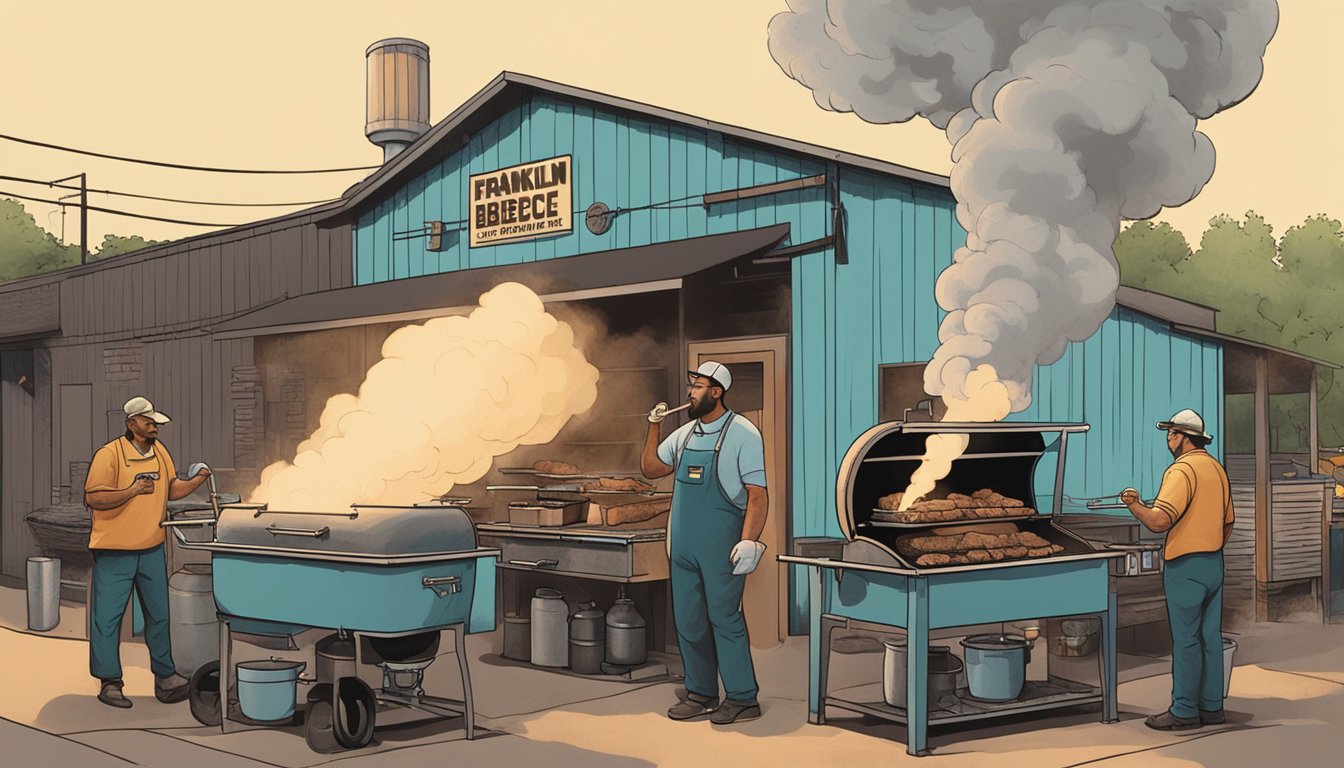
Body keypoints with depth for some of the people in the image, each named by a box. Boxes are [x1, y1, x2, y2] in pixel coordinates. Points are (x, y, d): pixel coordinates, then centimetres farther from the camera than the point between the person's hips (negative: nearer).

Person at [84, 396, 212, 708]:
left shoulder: (160, 452, 8)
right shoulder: (109, 455, -14)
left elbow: (172, 490, 15)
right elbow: (92, 497, -17)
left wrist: (199, 479, -1)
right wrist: (131, 491, -25)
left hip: (152, 550, 6)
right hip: (114, 551, -6)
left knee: (159, 614, 12)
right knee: (107, 616, 0)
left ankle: (164, 676, 22)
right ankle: (110, 683, 11)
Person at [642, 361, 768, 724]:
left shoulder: (742, 434, -8)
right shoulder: (685, 433, 12)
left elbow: (757, 493, -12)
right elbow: (651, 468, 22)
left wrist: (749, 541, -22)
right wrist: (654, 426, 10)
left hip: (721, 545, -7)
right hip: (683, 544, 7)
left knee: (724, 619, -5)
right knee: (688, 621, 10)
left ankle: (742, 699, 4)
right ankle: (700, 693, 21)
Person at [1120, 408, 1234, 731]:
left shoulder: (1182, 470, -16)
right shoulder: (1217, 468, 13)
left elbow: (1159, 522, -25)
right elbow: (1227, 525, 20)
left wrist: (1133, 503, -10)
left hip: (1186, 567, -9)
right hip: (1214, 564, 9)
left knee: (1186, 640, -3)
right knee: (1210, 637, 12)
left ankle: (1184, 711, 2)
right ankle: (1211, 706, 17)